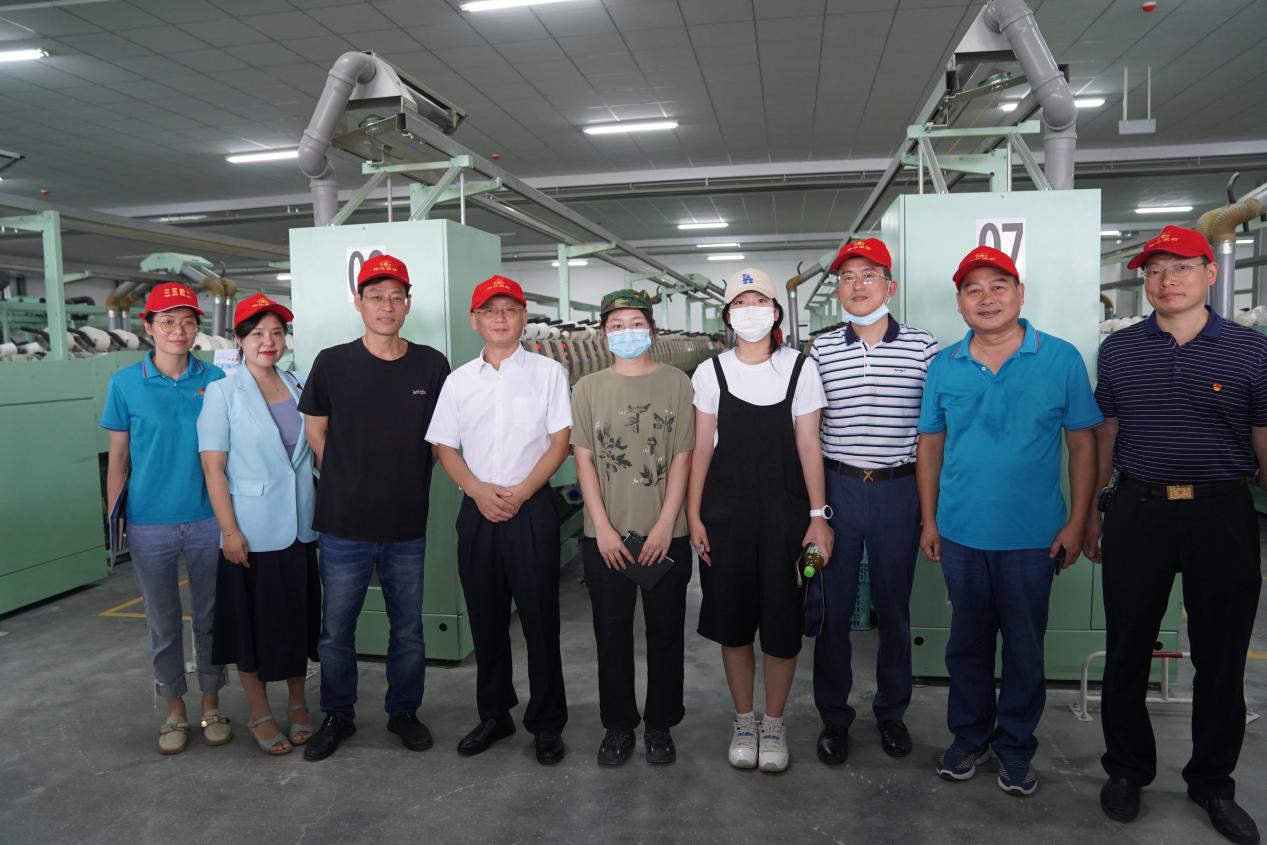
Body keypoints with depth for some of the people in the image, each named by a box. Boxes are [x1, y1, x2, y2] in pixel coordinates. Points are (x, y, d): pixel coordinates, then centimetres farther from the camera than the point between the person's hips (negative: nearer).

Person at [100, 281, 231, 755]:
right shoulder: (125, 383, -2)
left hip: (207, 520, 0)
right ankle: (175, 711, 29)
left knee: (209, 618, 11)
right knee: (163, 623, 12)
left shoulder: (215, 380, -1)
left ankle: (211, 705, 28)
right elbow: (118, 457, 3)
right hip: (150, 524, 0)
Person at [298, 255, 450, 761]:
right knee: (336, 630, 12)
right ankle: (337, 716, 32)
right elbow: (316, 435, 7)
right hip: (343, 527, -1)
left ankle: (404, 711, 33)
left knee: (408, 630, 13)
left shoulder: (432, 366, -2)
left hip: (408, 527, 1)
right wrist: (348, 485, 8)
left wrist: (405, 484, 8)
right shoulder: (333, 363, -4)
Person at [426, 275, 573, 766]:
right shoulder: (459, 381, 10)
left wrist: (519, 493, -13)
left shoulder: (548, 372, 2)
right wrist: (479, 491, -9)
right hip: (477, 511, 3)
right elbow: (445, 447, 8)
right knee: (486, 620, 12)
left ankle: (547, 724, 16)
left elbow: (560, 441, -3)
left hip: (532, 509, -3)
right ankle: (494, 714, 28)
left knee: (540, 619, 1)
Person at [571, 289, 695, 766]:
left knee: (665, 632, 9)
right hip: (606, 536, 1)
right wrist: (603, 528, -7)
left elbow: (682, 457, -1)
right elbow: (584, 460, 1)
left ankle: (661, 724, 26)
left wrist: (665, 524, -9)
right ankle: (618, 724, 26)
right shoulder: (588, 388, 3)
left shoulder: (676, 383, 1)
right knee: (612, 633, 10)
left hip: (665, 534, 0)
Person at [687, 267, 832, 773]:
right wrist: (693, 514, -1)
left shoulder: (800, 368, 1)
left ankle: (774, 723, 24)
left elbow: (808, 445, 0)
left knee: (782, 622, 4)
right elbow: (702, 447, 4)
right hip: (726, 513, 1)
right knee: (733, 621, 8)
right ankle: (743, 721, 27)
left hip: (784, 513, -1)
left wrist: (818, 515, -5)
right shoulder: (710, 372, 3)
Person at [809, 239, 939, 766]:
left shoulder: (923, 348, 0)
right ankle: (833, 717, 23)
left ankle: (891, 711, 32)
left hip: (900, 489, 0)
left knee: (894, 607, 12)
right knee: (833, 607, 7)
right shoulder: (820, 351, 2)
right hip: (837, 487, 0)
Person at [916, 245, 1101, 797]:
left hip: (1033, 537, -2)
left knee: (1024, 647, 12)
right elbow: (930, 447, 6)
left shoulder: (1061, 359, -4)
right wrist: (929, 521, 4)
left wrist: (1075, 523, -5)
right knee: (967, 642, 15)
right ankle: (970, 737, 33)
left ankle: (1016, 746, 31)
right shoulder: (943, 367, 1)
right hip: (960, 533, 2)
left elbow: (1082, 444, -2)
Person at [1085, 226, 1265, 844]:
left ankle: (1213, 782, 30)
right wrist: (1089, 512, 9)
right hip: (1137, 513, 1)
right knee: (1127, 649, 9)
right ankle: (1126, 770, 28)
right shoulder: (1119, 350, 5)